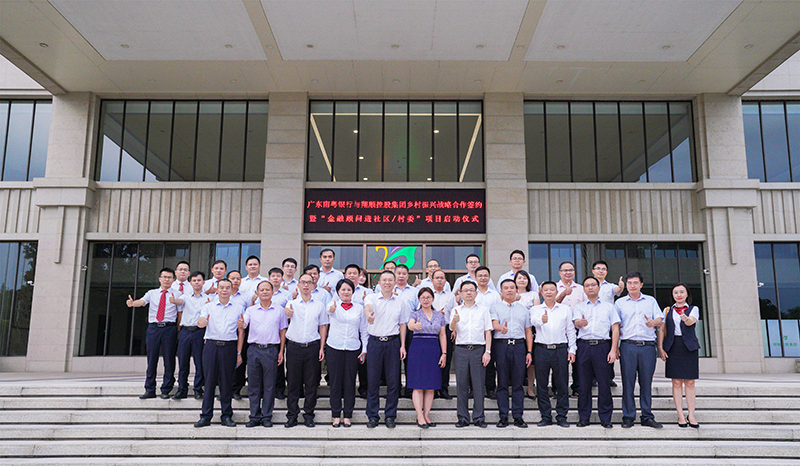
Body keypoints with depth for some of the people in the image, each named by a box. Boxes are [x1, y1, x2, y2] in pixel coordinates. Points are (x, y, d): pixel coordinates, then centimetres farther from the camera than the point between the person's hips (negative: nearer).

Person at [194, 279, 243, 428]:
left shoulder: (237, 309, 10)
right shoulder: (208, 307, 9)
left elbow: (241, 332, 10)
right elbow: (200, 323, -6)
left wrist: (239, 353, 4)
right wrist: (201, 322, -32)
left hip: (229, 347, 0)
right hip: (211, 346, 0)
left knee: (227, 381, 3)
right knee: (209, 380, 0)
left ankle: (226, 416, 12)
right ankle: (206, 416, 8)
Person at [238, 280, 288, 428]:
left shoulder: (279, 310, 7)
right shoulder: (251, 310, 9)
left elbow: (283, 332, 8)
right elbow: (243, 326, -4)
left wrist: (281, 352, 2)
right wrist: (241, 324, -29)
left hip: (271, 350, -1)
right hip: (254, 349, 1)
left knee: (269, 385, 3)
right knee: (253, 385, 5)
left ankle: (267, 417, 12)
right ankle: (254, 417, 14)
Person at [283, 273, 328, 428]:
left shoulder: (319, 304, 8)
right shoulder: (292, 304, 6)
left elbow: (323, 326, 11)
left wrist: (322, 347, 4)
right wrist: (286, 313, -34)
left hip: (312, 346, 1)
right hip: (294, 346, -1)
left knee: (311, 382, 4)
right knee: (293, 382, 3)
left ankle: (308, 415, 16)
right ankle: (292, 415, 13)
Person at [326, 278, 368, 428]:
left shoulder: (359, 308, 8)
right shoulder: (332, 306, 2)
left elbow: (364, 330, 12)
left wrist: (364, 349, 6)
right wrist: (331, 311, -44)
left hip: (353, 348, 1)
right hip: (335, 348, -1)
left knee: (350, 382, 4)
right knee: (335, 381, 3)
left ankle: (347, 415, 15)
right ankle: (336, 415, 15)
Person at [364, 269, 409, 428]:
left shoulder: (400, 302, 7)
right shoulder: (372, 298, -1)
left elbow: (402, 324, 12)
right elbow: (368, 306, -25)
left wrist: (402, 345, 4)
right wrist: (368, 314, -49)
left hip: (393, 342, 2)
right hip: (375, 342, -1)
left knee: (393, 381, 3)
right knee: (372, 380, 3)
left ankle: (390, 416, 16)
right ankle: (372, 416, 14)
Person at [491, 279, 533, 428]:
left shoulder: (523, 309, 17)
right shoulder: (495, 308, 10)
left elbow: (528, 331, 15)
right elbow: (494, 324, -7)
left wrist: (529, 352, 6)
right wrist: (501, 328, -31)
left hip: (519, 345, 2)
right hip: (501, 345, -2)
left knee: (518, 383, 1)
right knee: (502, 383, 0)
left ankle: (518, 416, 7)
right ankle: (503, 416, 6)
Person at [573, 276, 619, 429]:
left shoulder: (608, 306, 13)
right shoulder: (579, 307, 14)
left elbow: (615, 329, 9)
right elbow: (576, 323, -5)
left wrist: (613, 350, -2)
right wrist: (580, 323, -31)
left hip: (602, 346, 0)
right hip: (584, 346, 1)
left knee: (604, 383, -2)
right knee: (584, 383, 2)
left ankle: (605, 418, 8)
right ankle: (583, 417, 11)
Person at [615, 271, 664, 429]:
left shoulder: (650, 301, 15)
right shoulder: (620, 303, 13)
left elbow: (660, 319, 8)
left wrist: (653, 322, -17)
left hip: (648, 346, 1)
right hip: (628, 346, 0)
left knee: (646, 382, 2)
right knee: (628, 382, -1)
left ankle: (647, 417, 10)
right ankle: (628, 417, 4)